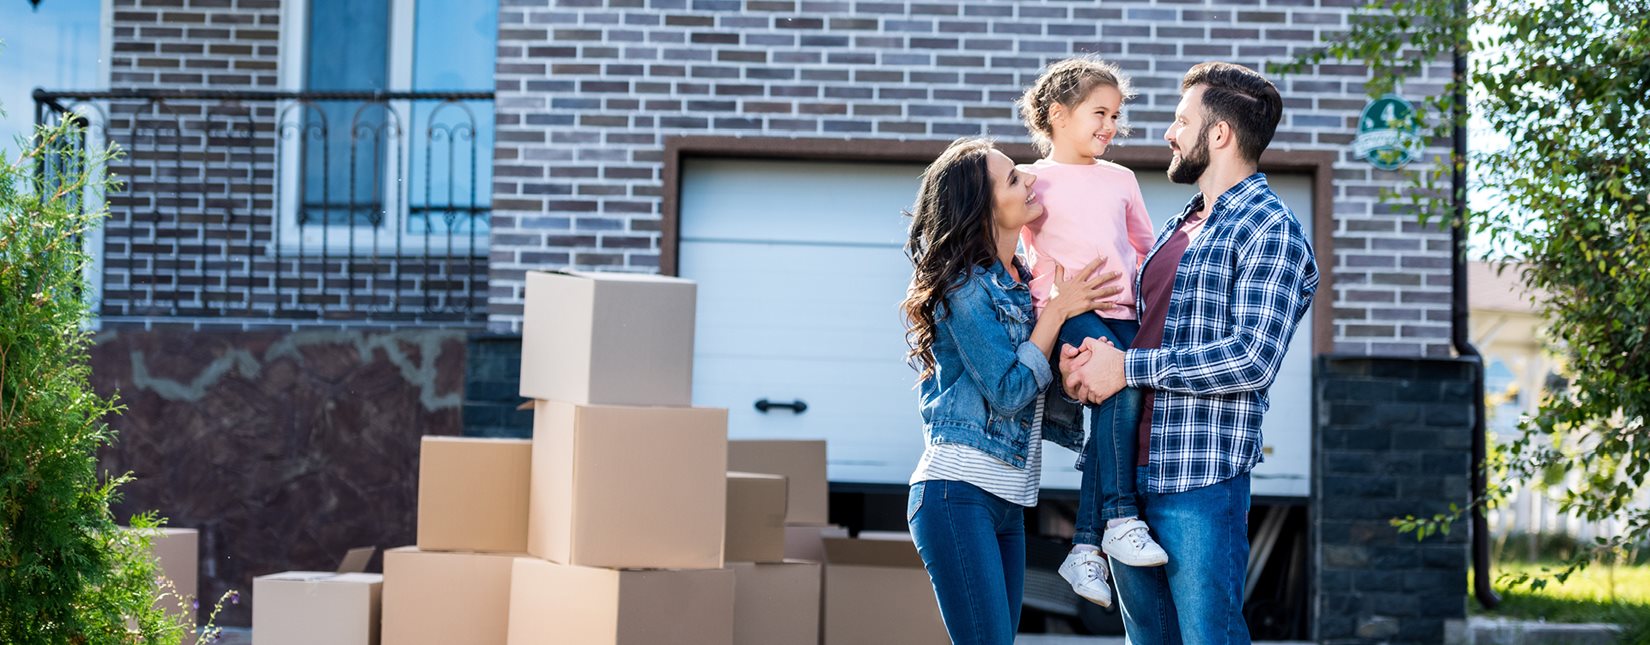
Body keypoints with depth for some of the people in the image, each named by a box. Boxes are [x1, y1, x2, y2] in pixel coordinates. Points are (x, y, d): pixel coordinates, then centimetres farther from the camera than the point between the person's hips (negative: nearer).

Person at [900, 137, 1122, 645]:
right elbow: (1009, 392, -13)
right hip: (958, 493, -8)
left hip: (1008, 503, 8)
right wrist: (1057, 310, -8)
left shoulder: (1020, 281, 14)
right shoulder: (966, 286, -10)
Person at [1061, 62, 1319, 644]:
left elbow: (1253, 358, -18)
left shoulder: (1270, 230, -8)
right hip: (1129, 474, 9)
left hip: (1202, 481, -8)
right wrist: (1085, 356, 1)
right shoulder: (1177, 229, 20)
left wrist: (1127, 367, -15)